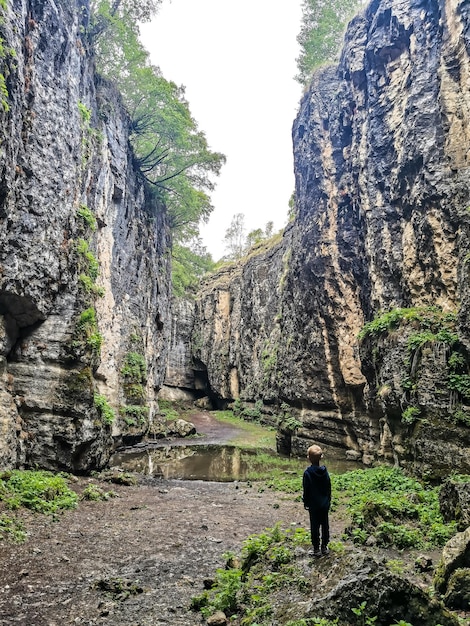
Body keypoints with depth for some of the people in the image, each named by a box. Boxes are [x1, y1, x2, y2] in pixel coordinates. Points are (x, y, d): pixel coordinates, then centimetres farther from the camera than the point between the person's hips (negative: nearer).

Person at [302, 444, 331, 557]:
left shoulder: (308, 472, -20)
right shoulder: (325, 471, -7)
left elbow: (306, 490, -13)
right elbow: (329, 487, 3)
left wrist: (306, 502, 0)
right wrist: (328, 500, 16)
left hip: (313, 505, -4)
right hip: (325, 504, 4)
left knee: (315, 527, 8)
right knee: (325, 525, 15)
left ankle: (316, 549, 16)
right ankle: (324, 547, 26)